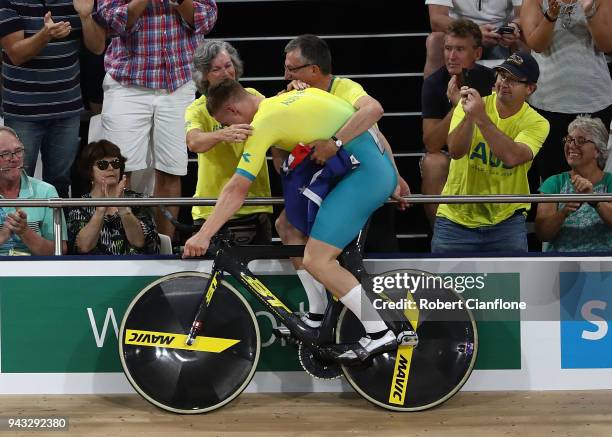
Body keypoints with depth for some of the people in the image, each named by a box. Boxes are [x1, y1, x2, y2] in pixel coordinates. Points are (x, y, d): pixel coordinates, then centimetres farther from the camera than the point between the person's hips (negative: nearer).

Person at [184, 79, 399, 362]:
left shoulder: (264, 122, -6)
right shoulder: (297, 95, 18)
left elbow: (237, 190, -11)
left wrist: (204, 235, -9)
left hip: (364, 174, -10)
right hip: (384, 163, 10)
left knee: (316, 260, -10)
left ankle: (380, 335, -8)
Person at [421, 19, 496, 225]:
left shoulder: (490, 80, -13)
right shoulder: (434, 83, -14)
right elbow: (431, 145, -21)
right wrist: (456, 106, -33)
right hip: (445, 154, 0)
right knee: (433, 163, -33)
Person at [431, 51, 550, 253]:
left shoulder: (536, 123, -8)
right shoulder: (473, 105, -3)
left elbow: (511, 157, -28)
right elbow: (455, 152, -18)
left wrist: (481, 117, -32)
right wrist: (469, 116, -33)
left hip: (505, 220, -1)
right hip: (455, 218, 1)